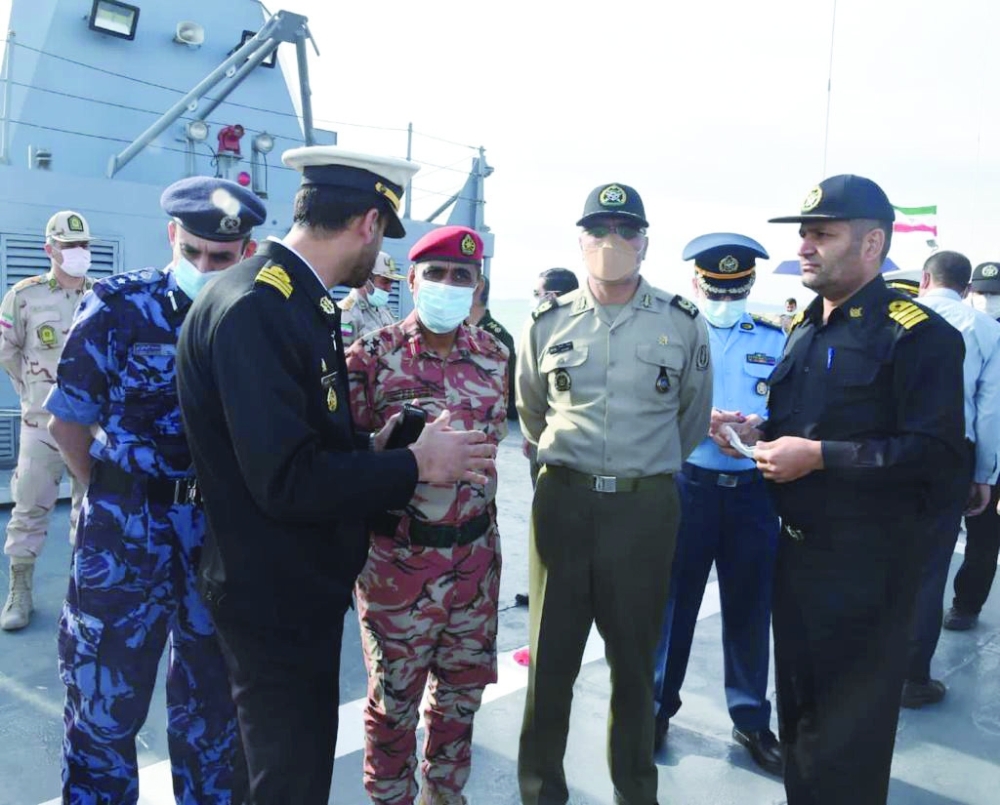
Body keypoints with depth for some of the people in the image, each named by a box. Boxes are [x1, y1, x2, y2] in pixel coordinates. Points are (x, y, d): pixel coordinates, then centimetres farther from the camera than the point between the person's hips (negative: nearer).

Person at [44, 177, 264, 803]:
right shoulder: (121, 306, -6)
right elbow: (68, 421, -1)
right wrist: (125, 496, 0)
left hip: (223, 541, 2)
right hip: (126, 539, -2)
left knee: (212, 707, 17)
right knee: (104, 706, 10)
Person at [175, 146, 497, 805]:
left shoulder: (301, 300, 5)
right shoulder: (254, 309, -24)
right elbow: (285, 480, -27)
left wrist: (369, 451, 0)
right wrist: (415, 466, -18)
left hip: (306, 588, 9)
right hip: (274, 602, -9)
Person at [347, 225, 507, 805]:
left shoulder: (494, 354, 4)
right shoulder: (373, 355, -10)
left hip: (476, 553, 5)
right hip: (399, 555, -4)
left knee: (463, 685, 19)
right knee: (395, 694, 11)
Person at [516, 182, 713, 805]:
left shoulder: (684, 324, 1)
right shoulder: (548, 323, 4)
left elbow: (692, 419, 13)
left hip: (646, 506, 0)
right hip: (562, 502, 1)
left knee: (635, 659, 12)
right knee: (550, 656, 8)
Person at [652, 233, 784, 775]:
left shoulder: (775, 339, 6)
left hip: (754, 490, 2)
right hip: (685, 486, -1)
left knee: (749, 606, 12)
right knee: (672, 600, 10)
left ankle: (751, 718, 29)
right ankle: (657, 705, 28)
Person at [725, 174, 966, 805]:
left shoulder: (918, 333, -14)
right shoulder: (805, 325, 11)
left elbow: (938, 452, -22)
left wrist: (818, 457, -24)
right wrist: (760, 436, 1)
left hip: (866, 560, -7)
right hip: (797, 545, 7)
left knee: (851, 728, 7)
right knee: (798, 702, 20)